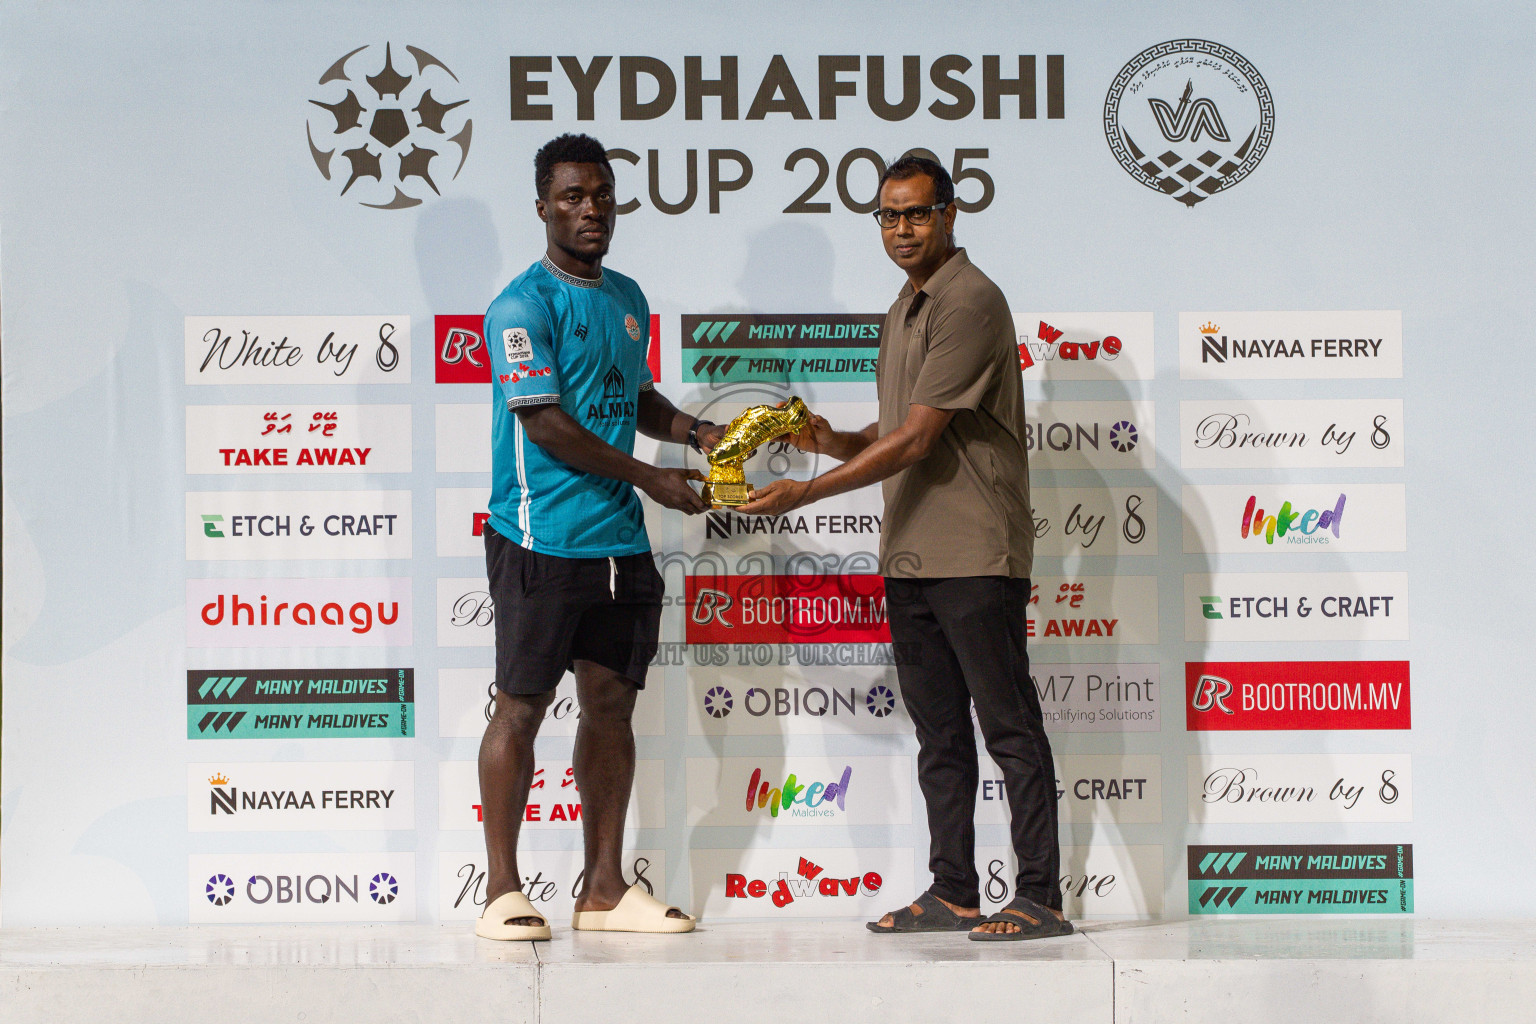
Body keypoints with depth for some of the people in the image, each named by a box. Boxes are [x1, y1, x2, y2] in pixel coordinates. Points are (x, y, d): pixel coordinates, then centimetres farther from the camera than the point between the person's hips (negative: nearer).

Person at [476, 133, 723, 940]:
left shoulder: (627, 298, 16)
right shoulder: (522, 305, -9)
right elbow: (546, 424, -14)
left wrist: (694, 433, 9)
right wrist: (649, 479, -11)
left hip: (620, 540, 7)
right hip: (541, 539, -7)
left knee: (612, 700, 8)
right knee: (521, 707, -3)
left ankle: (604, 888, 15)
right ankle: (503, 891, 4)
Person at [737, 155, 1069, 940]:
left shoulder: (970, 302, -12)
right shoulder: (903, 311, 18)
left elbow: (917, 440, -17)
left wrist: (807, 491, -15)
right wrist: (836, 442, 2)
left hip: (975, 552, -9)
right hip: (909, 553, 9)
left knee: (1009, 726, -5)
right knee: (939, 734, 11)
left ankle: (1040, 898, -1)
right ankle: (953, 893, 17)